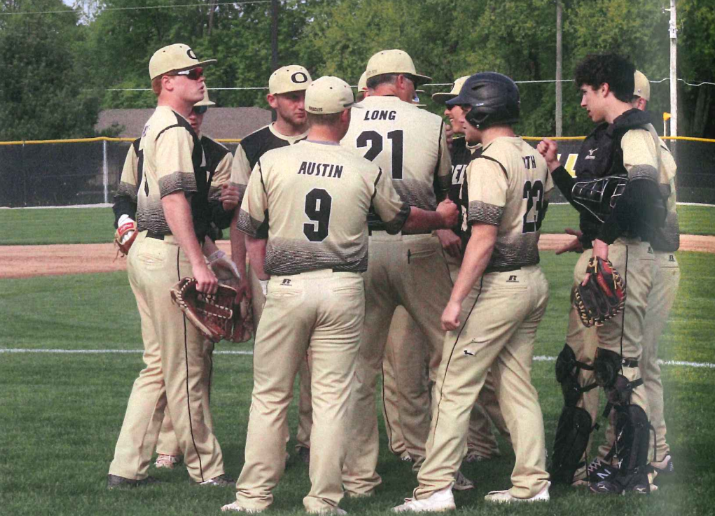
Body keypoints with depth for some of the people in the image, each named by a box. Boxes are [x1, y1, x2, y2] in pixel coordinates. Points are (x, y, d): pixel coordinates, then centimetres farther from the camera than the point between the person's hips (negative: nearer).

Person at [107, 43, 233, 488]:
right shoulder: (175, 130, -14)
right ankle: (205, 468, 3)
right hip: (168, 255, -11)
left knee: (159, 364, 13)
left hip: (146, 250, 11)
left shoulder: (156, 126, 19)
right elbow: (174, 199, -23)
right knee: (186, 366, -3)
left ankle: (127, 467, 12)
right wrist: (198, 262, -26)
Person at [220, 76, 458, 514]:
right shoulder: (367, 173, -1)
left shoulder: (272, 162, -3)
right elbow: (402, 218, 15)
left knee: (270, 394, 9)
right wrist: (441, 218, 35)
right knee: (333, 396, 5)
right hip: (344, 289, 0)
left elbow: (249, 227, 5)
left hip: (287, 287, 0)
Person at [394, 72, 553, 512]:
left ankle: (436, 488, -6)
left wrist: (456, 299, -20)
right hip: (534, 281, 9)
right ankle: (532, 484, 13)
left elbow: (483, 239, -22)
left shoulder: (489, 162, -17)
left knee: (454, 385, -5)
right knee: (517, 386, 13)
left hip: (498, 286, -9)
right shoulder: (535, 158, 10)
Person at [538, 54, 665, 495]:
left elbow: (642, 187, -28)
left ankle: (634, 474, -5)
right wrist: (555, 168, 22)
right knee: (579, 362, 14)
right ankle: (569, 465, 21)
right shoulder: (602, 137, 20)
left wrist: (606, 237, -26)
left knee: (621, 362, -9)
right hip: (596, 255, 11)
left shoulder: (635, 132, -11)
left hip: (623, 254, -11)